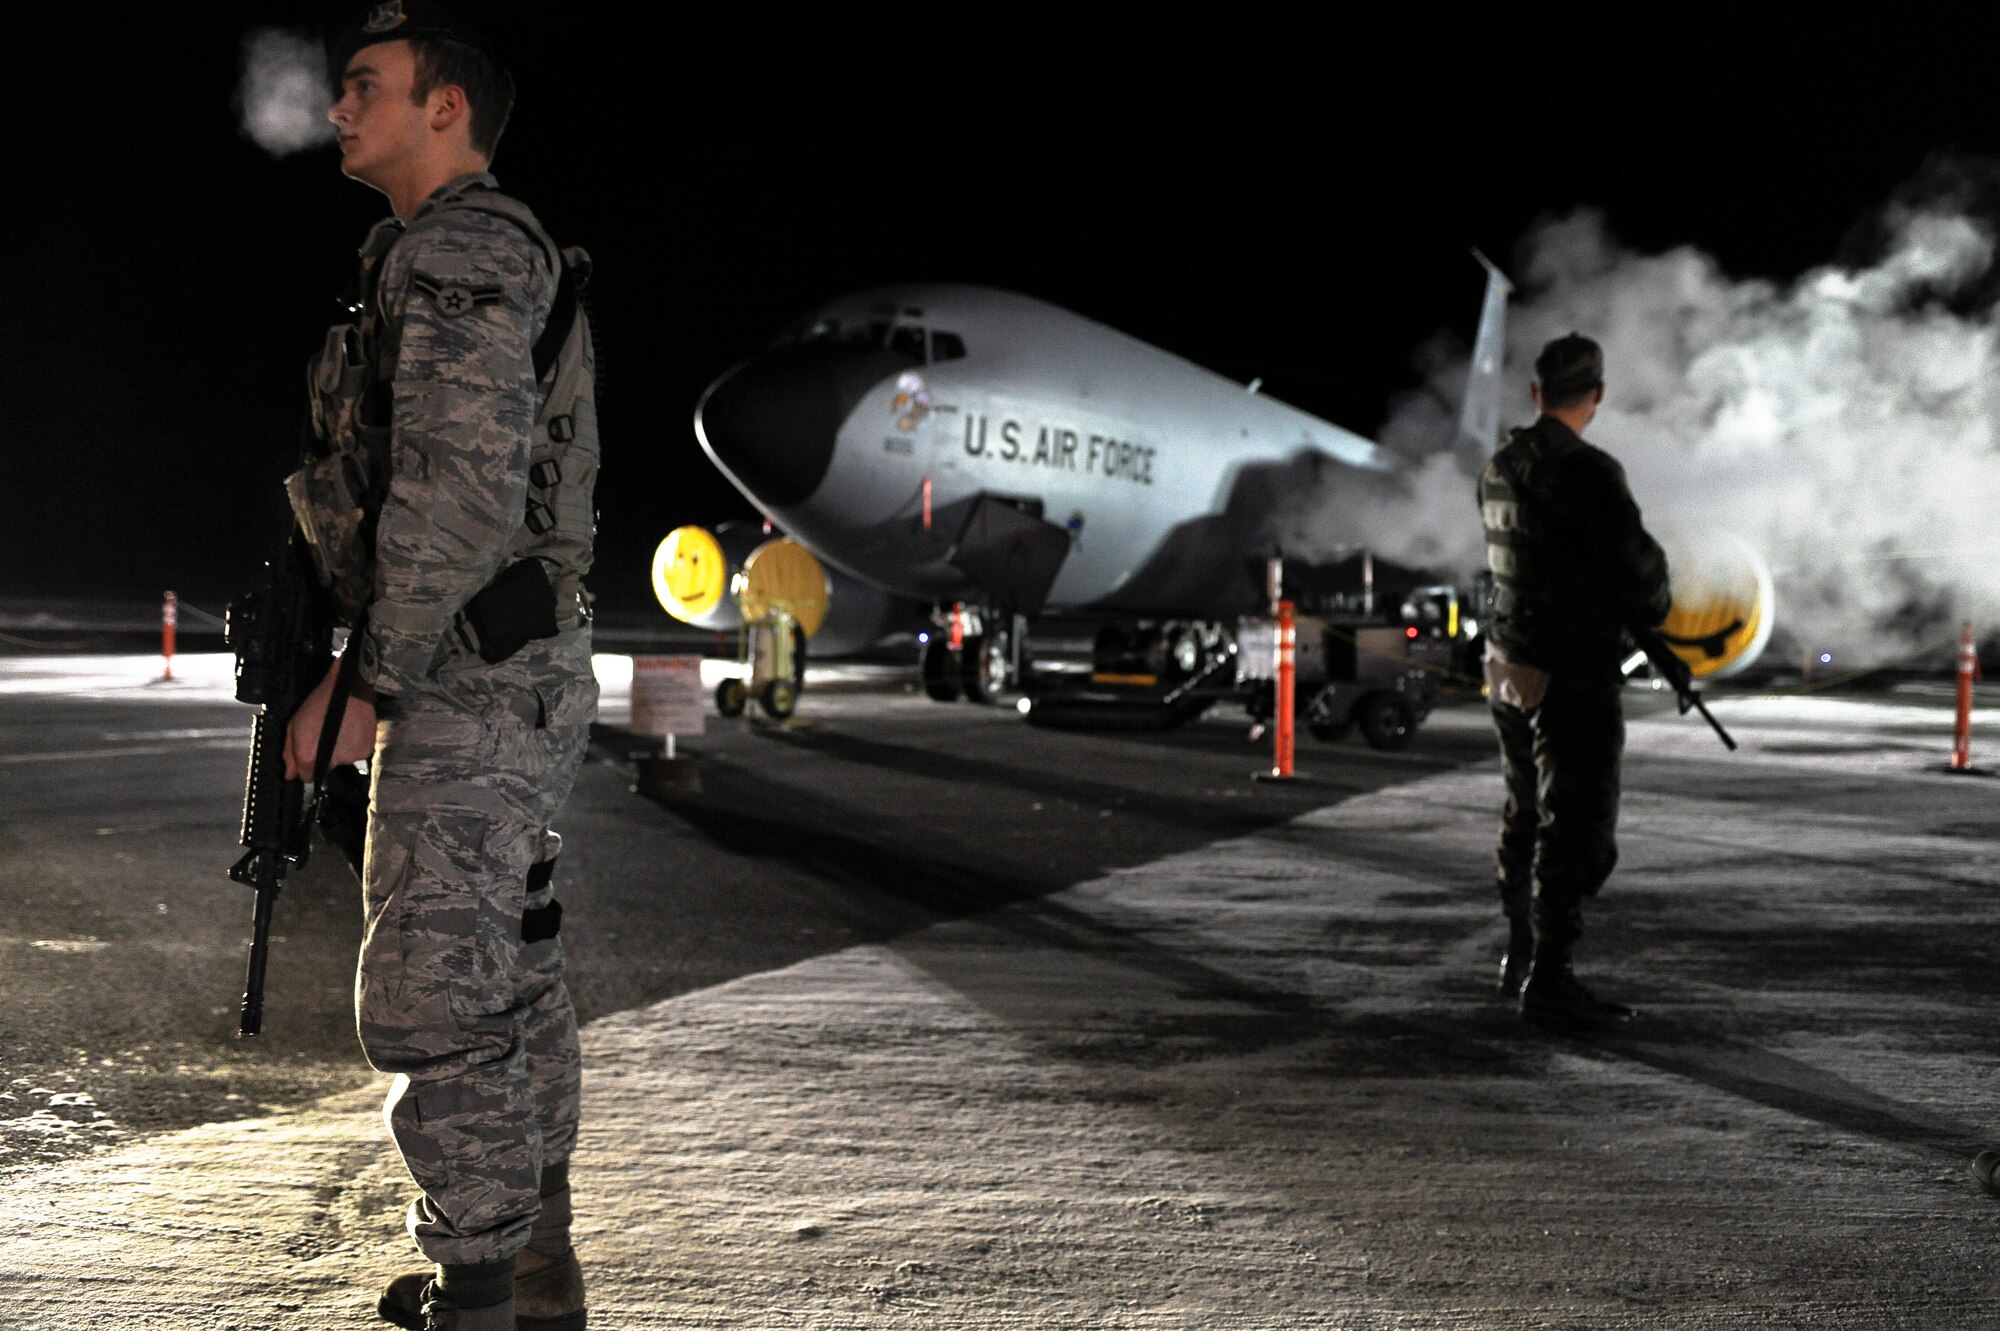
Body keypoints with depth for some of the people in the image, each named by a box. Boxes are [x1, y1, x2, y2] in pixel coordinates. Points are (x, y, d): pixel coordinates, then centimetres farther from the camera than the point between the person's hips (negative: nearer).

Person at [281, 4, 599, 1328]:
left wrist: (368, 682, -17)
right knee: (513, 980, 15)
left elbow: (461, 490, -23)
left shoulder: (453, 251, -12)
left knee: (434, 1000, -7)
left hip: (469, 677, -11)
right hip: (522, 673, 11)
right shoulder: (512, 252, 20)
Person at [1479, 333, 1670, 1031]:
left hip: (1511, 668, 8)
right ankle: (1549, 980, -3)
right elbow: (1636, 561, -16)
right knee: (1576, 828, -4)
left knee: (1528, 817, 19)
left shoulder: (1499, 469, 7)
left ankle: (1520, 958, 29)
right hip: (1573, 677, -8)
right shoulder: (1588, 474, -18)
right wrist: (1654, 606, 7)